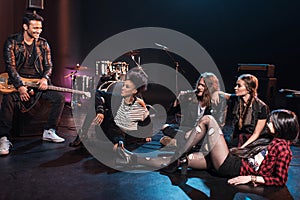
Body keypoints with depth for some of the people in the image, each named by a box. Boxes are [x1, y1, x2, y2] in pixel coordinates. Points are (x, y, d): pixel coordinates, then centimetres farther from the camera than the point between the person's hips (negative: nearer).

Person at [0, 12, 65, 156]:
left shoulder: (43, 44, 7)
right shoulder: (12, 42, -4)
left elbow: (48, 66, 8)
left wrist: (45, 78, -14)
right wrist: (20, 86, -24)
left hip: (38, 81, 4)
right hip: (17, 81, -3)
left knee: (59, 97, -14)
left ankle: (49, 132, 1)